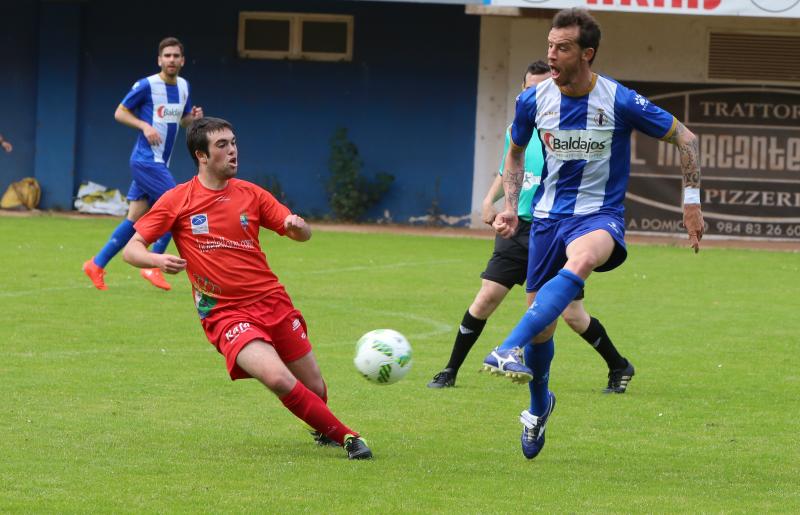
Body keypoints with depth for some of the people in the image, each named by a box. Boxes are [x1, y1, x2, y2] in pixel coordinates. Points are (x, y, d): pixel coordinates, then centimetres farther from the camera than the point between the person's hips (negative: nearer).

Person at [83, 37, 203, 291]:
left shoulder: (183, 86, 10)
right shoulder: (146, 86, -11)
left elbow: (182, 119, 23)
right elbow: (120, 112, -4)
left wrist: (193, 117, 0)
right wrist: (145, 126, -18)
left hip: (160, 162, 8)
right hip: (146, 160, -8)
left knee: (135, 219, 7)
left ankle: (96, 264, 15)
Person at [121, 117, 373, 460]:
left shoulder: (249, 194, 7)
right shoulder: (177, 200, -1)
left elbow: (303, 235, 9)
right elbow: (131, 250, -2)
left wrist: (298, 226, -16)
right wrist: (157, 260, -25)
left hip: (272, 300, 4)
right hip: (224, 314, -4)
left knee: (315, 388, 7)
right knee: (279, 379, -27)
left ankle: (323, 429, 42)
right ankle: (345, 436, -12)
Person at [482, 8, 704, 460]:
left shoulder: (621, 102, -13)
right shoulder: (533, 101, -3)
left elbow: (684, 138, 0)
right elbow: (516, 153, 18)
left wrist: (692, 200, -3)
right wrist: (511, 207, 5)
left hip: (600, 215, -4)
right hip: (549, 215, 4)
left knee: (581, 260, -40)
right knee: (542, 326, 5)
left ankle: (511, 350, -51)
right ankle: (539, 405, 35)